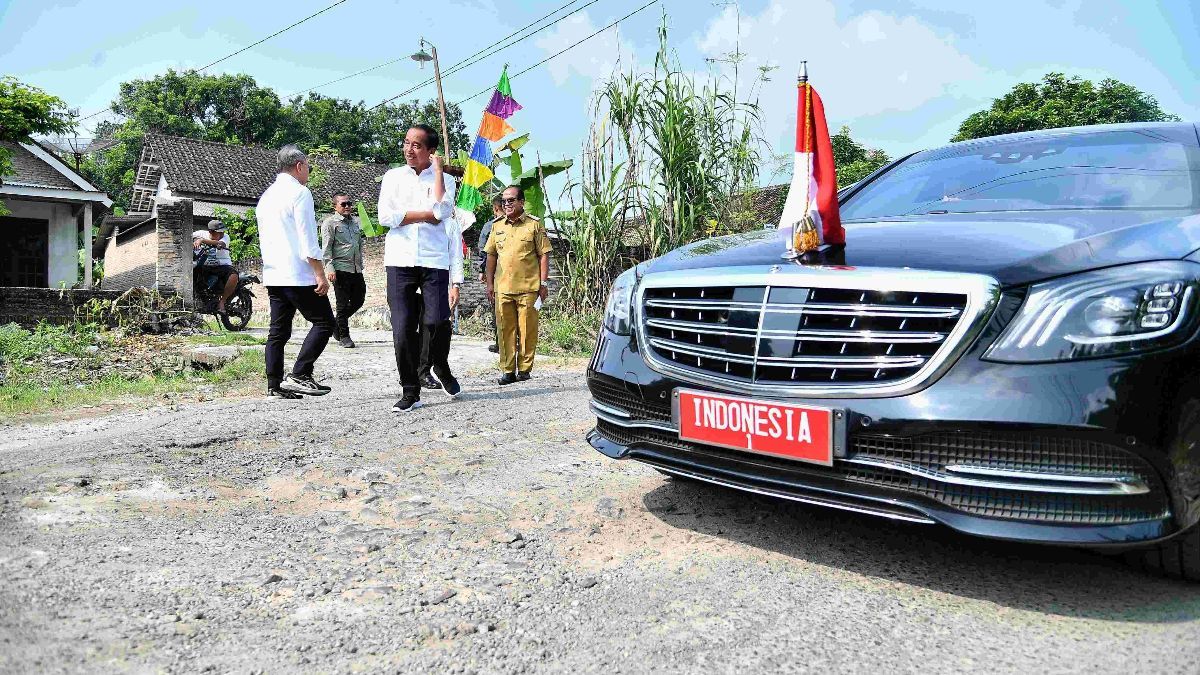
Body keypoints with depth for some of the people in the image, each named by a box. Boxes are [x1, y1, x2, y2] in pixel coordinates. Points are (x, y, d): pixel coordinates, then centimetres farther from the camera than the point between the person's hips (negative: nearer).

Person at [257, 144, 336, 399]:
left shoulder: (266, 196, 19)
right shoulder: (299, 192, -7)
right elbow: (307, 239, -14)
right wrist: (320, 274, -14)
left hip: (272, 275, 9)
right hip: (298, 275, -9)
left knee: (278, 331, 8)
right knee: (324, 322, -4)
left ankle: (275, 386, 7)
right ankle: (299, 375, -12)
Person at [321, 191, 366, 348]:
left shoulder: (357, 221, 16)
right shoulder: (330, 223, -1)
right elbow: (326, 247, -7)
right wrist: (330, 268, -14)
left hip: (357, 269, 6)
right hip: (340, 269, -6)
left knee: (359, 300, 11)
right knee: (343, 303, -1)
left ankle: (337, 324, 31)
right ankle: (344, 336, 9)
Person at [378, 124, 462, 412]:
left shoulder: (444, 179, 10)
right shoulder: (393, 176, 13)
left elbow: (442, 210, -11)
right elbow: (385, 216, -1)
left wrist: (438, 169, -4)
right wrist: (426, 215, -4)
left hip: (434, 261, -1)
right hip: (399, 261, 1)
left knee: (436, 321, -11)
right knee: (402, 328, -5)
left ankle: (441, 368, 21)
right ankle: (410, 392, 6)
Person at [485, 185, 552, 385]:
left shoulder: (534, 225, 2)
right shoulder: (497, 227, 14)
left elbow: (544, 255, 2)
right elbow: (491, 256, 18)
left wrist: (544, 283, -4)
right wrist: (489, 283, 12)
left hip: (528, 288, -3)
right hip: (503, 288, 4)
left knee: (527, 330, 0)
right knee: (505, 330, 4)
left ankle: (524, 368, 11)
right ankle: (508, 370, 10)